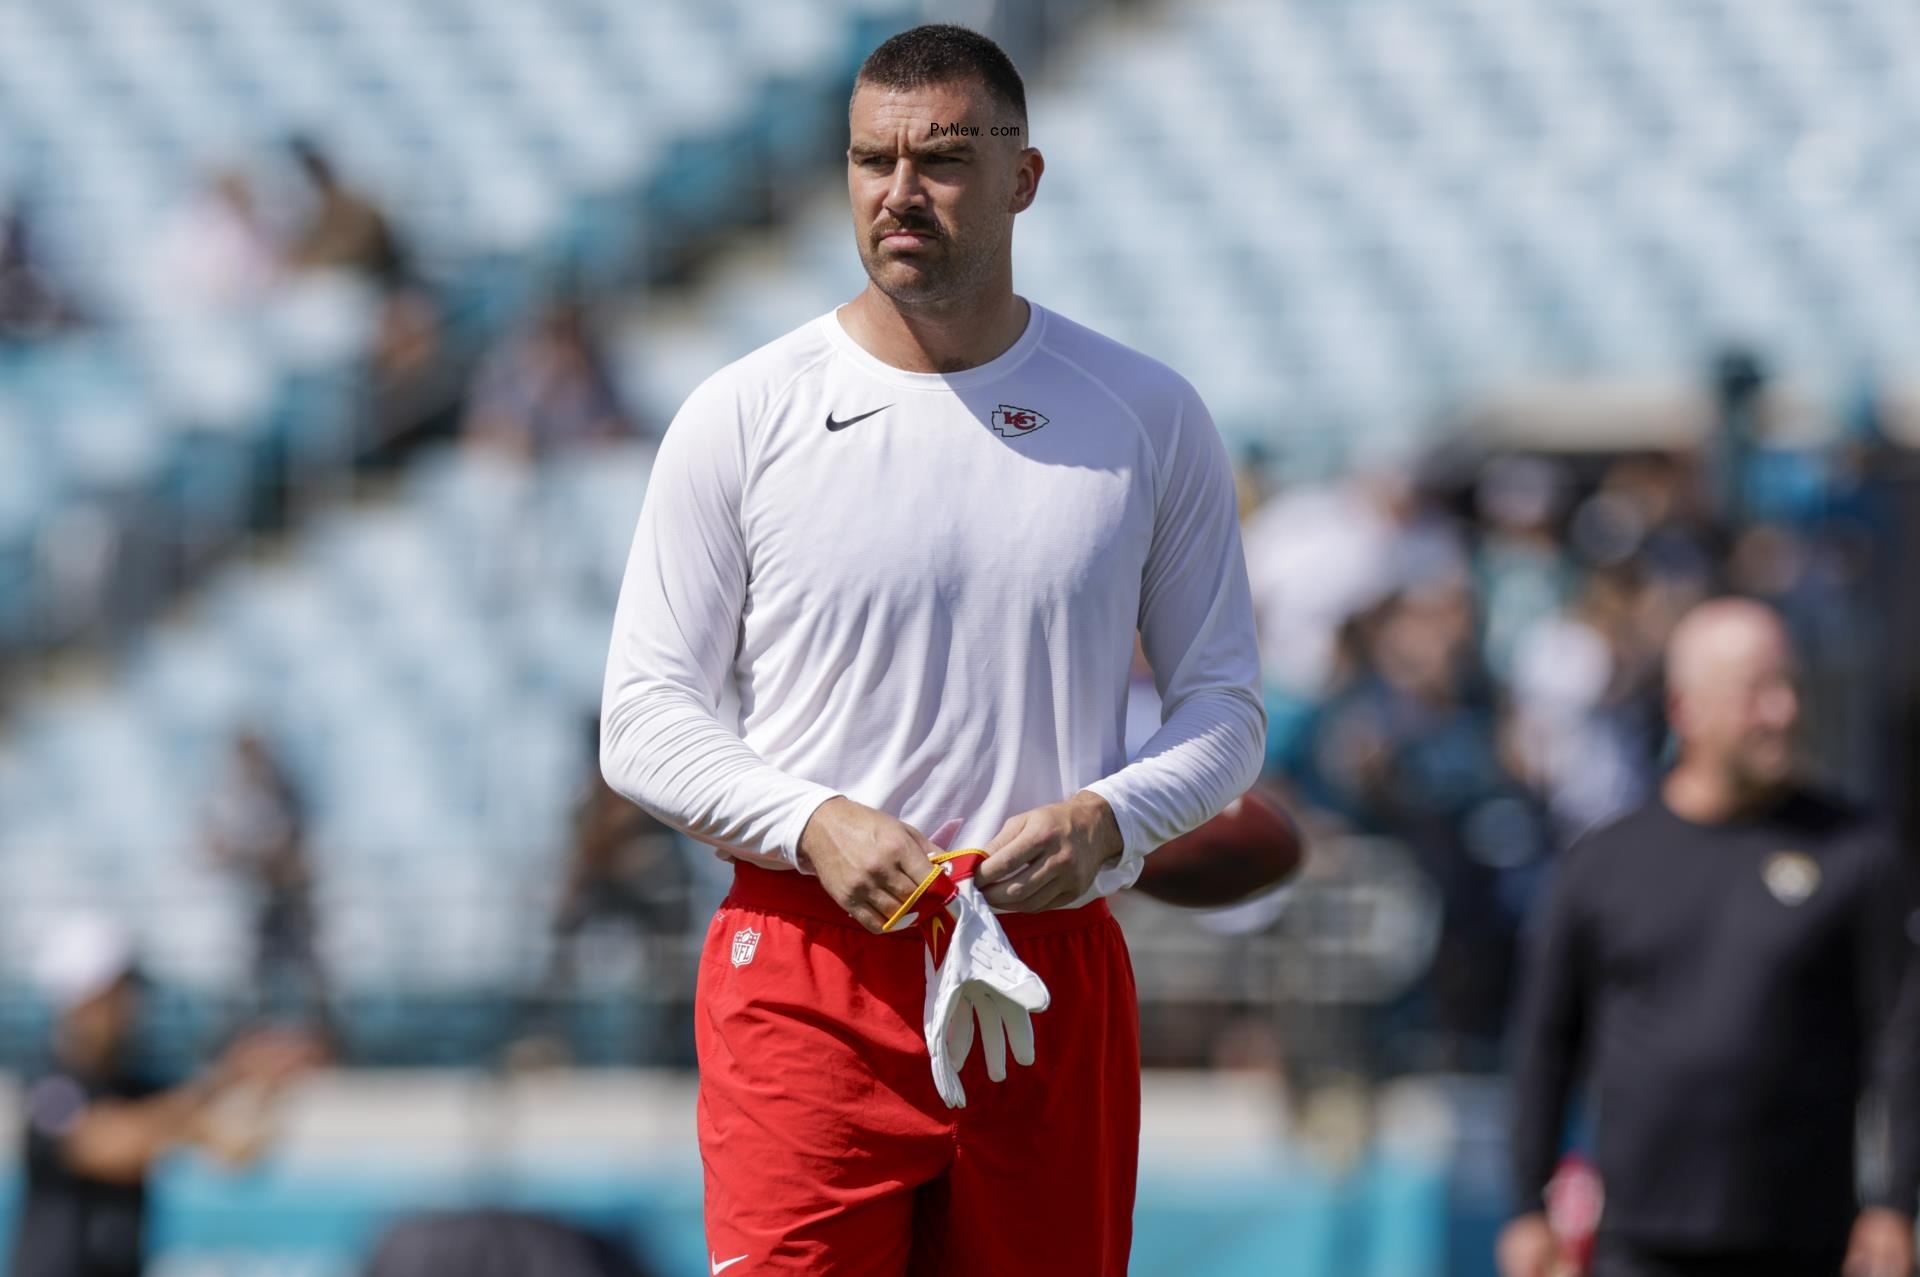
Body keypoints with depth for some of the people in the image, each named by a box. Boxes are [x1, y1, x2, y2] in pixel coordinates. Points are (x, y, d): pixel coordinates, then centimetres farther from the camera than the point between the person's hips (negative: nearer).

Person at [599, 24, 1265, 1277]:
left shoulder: (1150, 419, 8)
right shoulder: (743, 416, 3)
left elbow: (1226, 707, 11)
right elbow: (644, 717, 4)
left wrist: (1106, 820, -10)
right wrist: (815, 823, -14)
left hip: (1054, 977, 2)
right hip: (807, 973, -2)